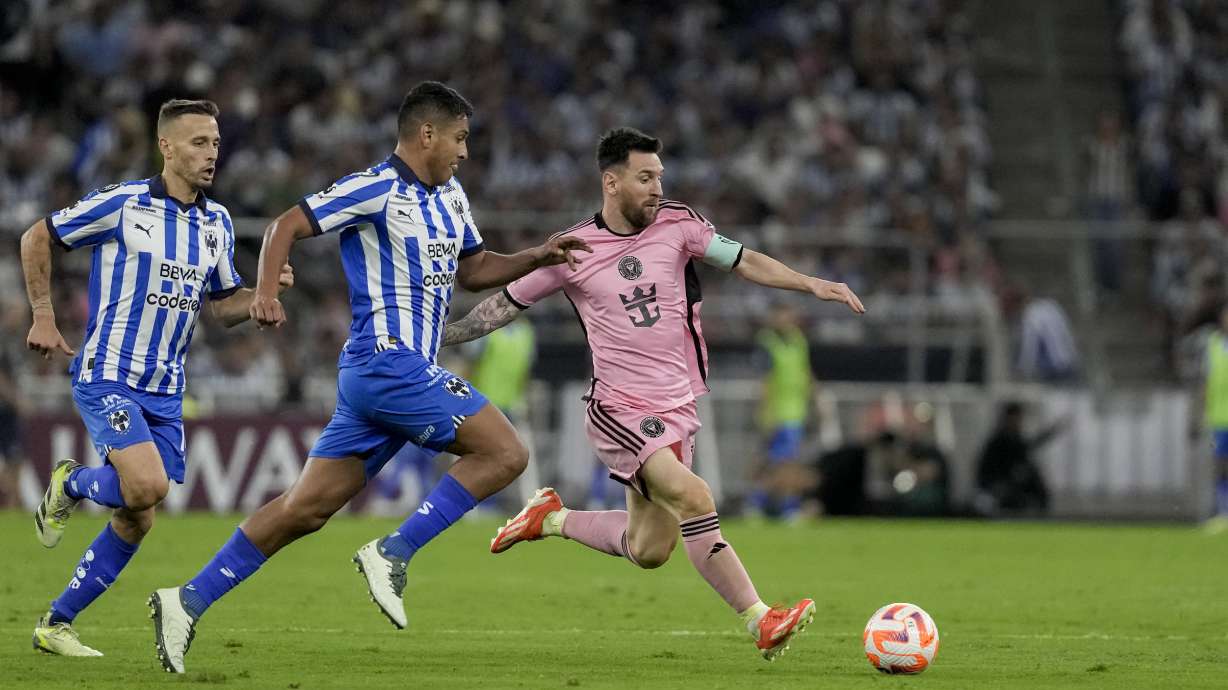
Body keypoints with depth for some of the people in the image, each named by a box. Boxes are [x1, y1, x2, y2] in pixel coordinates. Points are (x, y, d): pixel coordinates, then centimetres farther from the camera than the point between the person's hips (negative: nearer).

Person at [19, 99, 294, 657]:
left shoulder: (217, 223, 8)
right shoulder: (121, 204, -10)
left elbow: (222, 308, 16)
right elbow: (37, 238, 0)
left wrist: (265, 291, -4)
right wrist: (43, 317, -2)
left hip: (165, 390, 6)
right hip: (107, 376, -6)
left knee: (136, 520, 5)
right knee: (147, 485, -26)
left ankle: (56, 624, 18)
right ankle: (71, 484, 7)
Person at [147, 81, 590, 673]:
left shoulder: (450, 197, 19)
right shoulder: (376, 189, -9)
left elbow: (472, 270, 30)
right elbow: (287, 226, -9)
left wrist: (536, 258, 15)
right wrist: (266, 294, -24)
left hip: (382, 375, 9)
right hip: (389, 363, -9)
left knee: (306, 509, 5)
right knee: (505, 453, -11)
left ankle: (189, 601, 4)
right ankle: (391, 555, -10)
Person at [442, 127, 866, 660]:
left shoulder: (677, 225, 3)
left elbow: (744, 262, 1)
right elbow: (508, 302, 7)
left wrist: (812, 284, -13)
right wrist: (436, 337, 5)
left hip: (676, 410, 5)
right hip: (619, 410, -5)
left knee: (648, 551, 11)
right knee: (693, 498, -26)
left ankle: (551, 519, 35)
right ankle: (761, 623, -25)